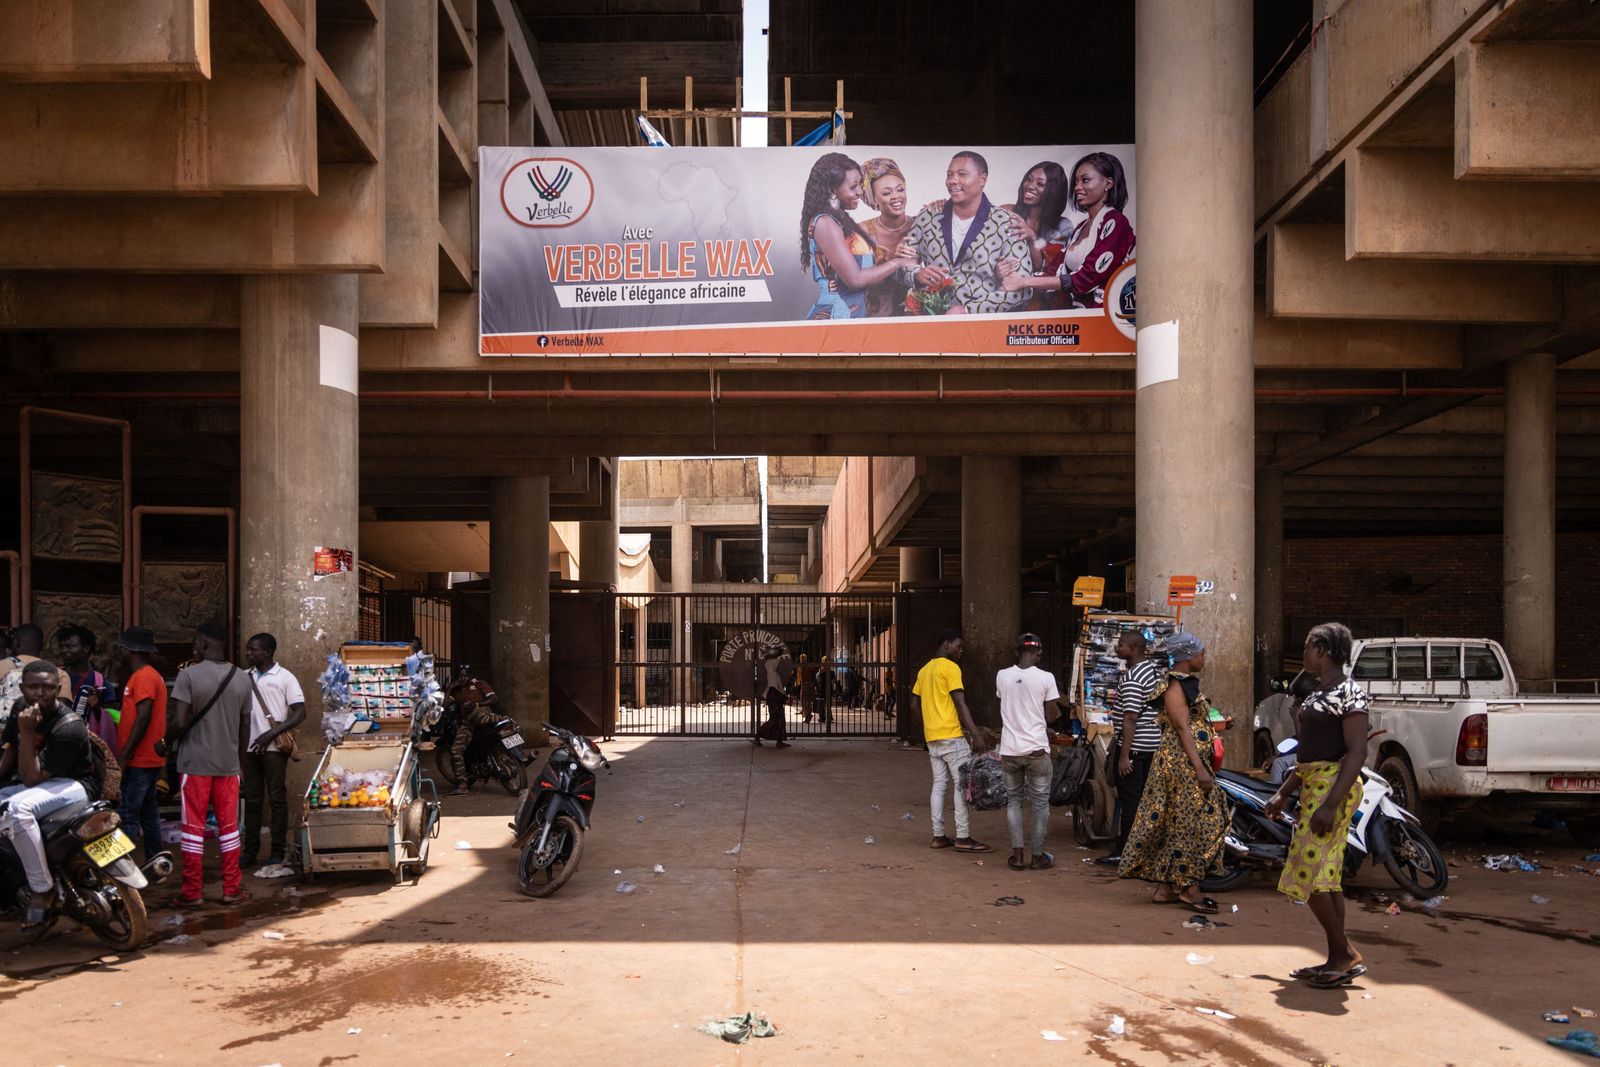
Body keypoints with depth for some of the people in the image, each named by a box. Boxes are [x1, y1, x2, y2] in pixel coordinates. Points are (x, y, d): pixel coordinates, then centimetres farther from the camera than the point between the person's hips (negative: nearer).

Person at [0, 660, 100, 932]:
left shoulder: (69, 727, -26)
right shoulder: (22, 709, -3)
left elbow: (31, 779, -27)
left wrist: (26, 731, -33)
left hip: (72, 785, -9)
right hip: (30, 782, 9)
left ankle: (42, 889, -25)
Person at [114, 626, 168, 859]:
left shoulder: (143, 676, -12)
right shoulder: (153, 675, 18)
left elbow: (144, 716, -20)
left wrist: (125, 753, -19)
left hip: (139, 761, -10)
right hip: (151, 759, 10)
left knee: (127, 815, -11)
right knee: (149, 814, 12)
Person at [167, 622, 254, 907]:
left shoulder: (189, 675, -10)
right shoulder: (242, 679, 4)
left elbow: (179, 722, -15)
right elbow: (245, 728, 8)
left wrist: (167, 742, 5)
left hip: (195, 763, -3)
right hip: (228, 763, 3)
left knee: (194, 828, 4)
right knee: (229, 827, 9)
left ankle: (192, 892, 9)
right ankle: (232, 889, 13)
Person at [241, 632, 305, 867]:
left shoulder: (284, 677, -2)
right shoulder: (245, 677, 10)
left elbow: (300, 713, -7)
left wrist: (272, 733, -14)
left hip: (273, 747, -4)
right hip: (249, 747, 4)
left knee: (277, 799, 0)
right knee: (252, 800, 8)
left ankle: (278, 851, 5)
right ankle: (250, 850, 14)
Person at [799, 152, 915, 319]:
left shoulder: (841, 220, 13)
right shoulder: (825, 223, -13)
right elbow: (855, 279, -18)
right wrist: (896, 263, -8)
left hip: (853, 315, 8)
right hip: (835, 315, -8)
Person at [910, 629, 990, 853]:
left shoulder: (924, 670, 16)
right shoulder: (951, 668, -10)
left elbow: (914, 704, 19)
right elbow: (960, 703, -17)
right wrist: (976, 734, -20)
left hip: (932, 737, 8)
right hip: (952, 735, -8)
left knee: (939, 784, 10)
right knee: (962, 784, -4)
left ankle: (938, 835, 9)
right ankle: (963, 837, -5)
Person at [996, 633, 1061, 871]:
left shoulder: (1002, 676, -1)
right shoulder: (1045, 678, -9)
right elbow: (1050, 716, -2)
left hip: (1009, 749, 2)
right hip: (1036, 749, -2)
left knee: (1013, 799, 14)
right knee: (1040, 802, 9)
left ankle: (1017, 854, 9)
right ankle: (1038, 856, 13)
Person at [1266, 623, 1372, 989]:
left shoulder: (1349, 694, -12)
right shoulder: (1320, 694, 17)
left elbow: (1357, 752, -19)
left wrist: (1331, 804, -25)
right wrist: (1283, 793, 23)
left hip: (1334, 786, -10)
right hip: (1313, 785, 10)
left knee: (1307, 874, -9)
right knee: (1327, 877, 11)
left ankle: (1347, 955, 0)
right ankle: (1338, 961, 16)